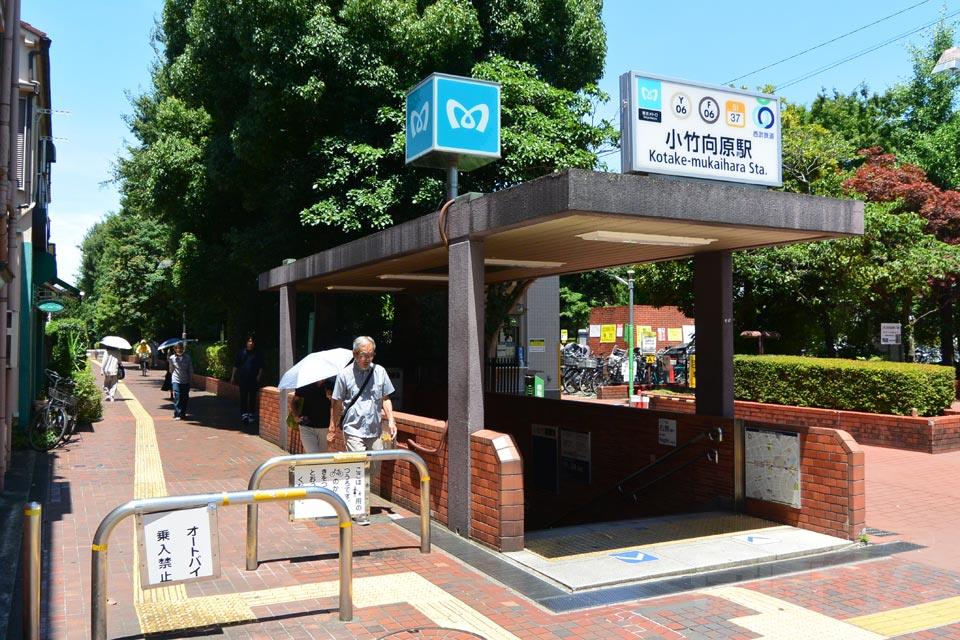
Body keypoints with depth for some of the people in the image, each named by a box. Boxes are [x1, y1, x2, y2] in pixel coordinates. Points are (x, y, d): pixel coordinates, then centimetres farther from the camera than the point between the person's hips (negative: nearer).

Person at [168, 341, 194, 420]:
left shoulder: (187, 357, 5)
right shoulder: (172, 358, 1)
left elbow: (190, 369, 9)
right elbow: (171, 370, 12)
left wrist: (190, 377, 5)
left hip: (186, 381, 2)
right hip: (176, 381, -2)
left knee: (185, 398, 5)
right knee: (177, 397, -10)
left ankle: (183, 414, 16)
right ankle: (177, 414, -6)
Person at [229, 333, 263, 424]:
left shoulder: (257, 354, 4)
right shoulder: (241, 352, 5)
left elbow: (261, 366, 7)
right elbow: (235, 365, 10)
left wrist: (259, 375, -4)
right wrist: (233, 376, 8)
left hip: (253, 379, 0)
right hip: (243, 378, 0)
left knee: (252, 397, 5)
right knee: (243, 396, -6)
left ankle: (251, 414, 15)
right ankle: (244, 414, -7)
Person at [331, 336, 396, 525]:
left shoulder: (380, 372, 4)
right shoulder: (345, 374, -4)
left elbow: (385, 399, 12)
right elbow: (338, 403, 3)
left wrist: (391, 420, 1)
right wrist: (333, 427, 4)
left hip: (375, 430, 4)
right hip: (354, 430, -4)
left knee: (373, 470, 10)